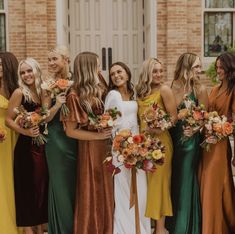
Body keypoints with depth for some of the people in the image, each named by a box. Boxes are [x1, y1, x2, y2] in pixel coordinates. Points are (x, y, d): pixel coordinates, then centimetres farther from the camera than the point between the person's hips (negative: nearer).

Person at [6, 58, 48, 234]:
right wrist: (26, 131, -20)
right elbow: (9, 120, -8)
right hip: (26, 146, -5)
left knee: (42, 184, 11)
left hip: (42, 145, 5)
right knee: (27, 187, 2)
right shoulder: (19, 93, -8)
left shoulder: (42, 92, 7)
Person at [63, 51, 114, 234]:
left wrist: (108, 129, 3)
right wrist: (97, 135, -16)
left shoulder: (97, 91, 8)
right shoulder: (75, 96, -14)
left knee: (105, 193, 15)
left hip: (104, 147, 7)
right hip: (90, 149, -7)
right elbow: (70, 131, -15)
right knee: (91, 194, 5)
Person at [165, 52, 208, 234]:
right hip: (172, 138, 3)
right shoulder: (171, 87, 0)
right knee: (172, 180, 12)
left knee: (186, 182, 5)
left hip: (190, 139, -3)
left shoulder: (199, 89, -5)